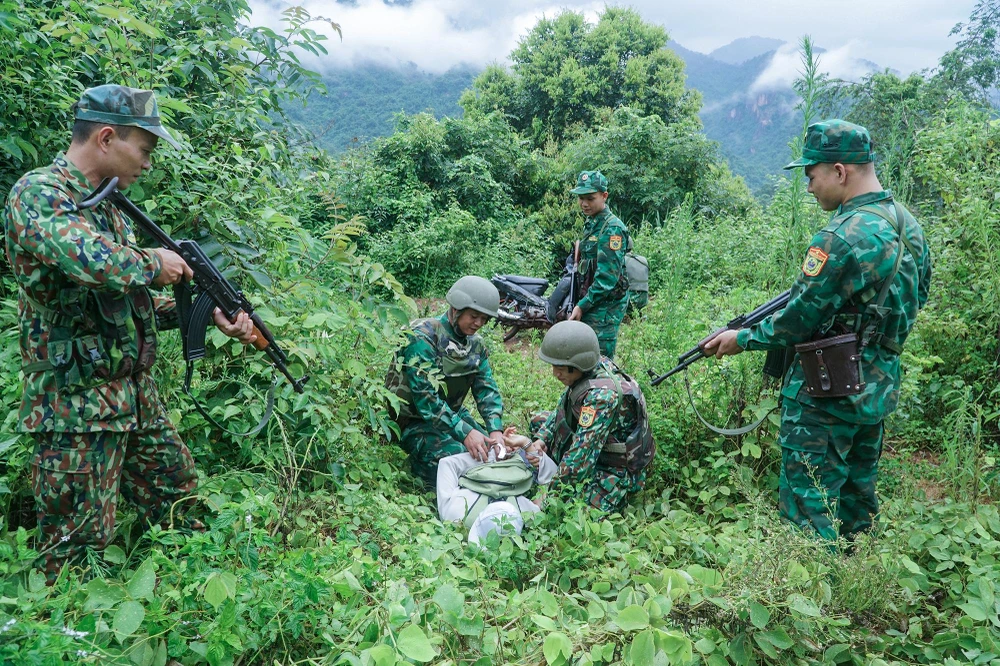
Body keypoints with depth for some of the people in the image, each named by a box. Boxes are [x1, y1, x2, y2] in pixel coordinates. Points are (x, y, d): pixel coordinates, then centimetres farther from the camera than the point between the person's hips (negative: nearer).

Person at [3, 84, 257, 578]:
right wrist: (154, 262, -18)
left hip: (135, 393, 9)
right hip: (76, 407, -9)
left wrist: (209, 313, 6)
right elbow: (95, 264, -37)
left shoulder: (106, 205, 11)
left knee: (180, 493, 19)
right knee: (79, 552, 4)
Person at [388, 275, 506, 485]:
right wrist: (464, 432, -35)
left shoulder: (475, 343, 3)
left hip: (452, 413, 7)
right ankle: (419, 464, 0)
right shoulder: (423, 336, -21)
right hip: (414, 420, -7)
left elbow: (487, 389, -1)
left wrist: (495, 430, -20)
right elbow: (424, 396, -27)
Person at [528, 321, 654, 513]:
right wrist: (541, 439, -6)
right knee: (539, 421, 13)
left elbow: (580, 456, -35)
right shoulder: (591, 367, -8)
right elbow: (563, 409, 8)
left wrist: (549, 497, -28)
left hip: (615, 471, -9)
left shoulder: (602, 394, -34)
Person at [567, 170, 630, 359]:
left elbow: (608, 276, -21)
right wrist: (581, 303, 14)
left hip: (605, 307, -9)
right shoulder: (591, 223, 14)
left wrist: (582, 306, -18)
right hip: (592, 303, 9)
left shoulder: (612, 228, -15)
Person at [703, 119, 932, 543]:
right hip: (879, 388, 9)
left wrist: (742, 339, -5)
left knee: (808, 508, 1)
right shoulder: (908, 224, 7)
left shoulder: (843, 237, -22)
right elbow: (917, 297, 18)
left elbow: (801, 318, -19)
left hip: (826, 393, -9)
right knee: (857, 500, 21)